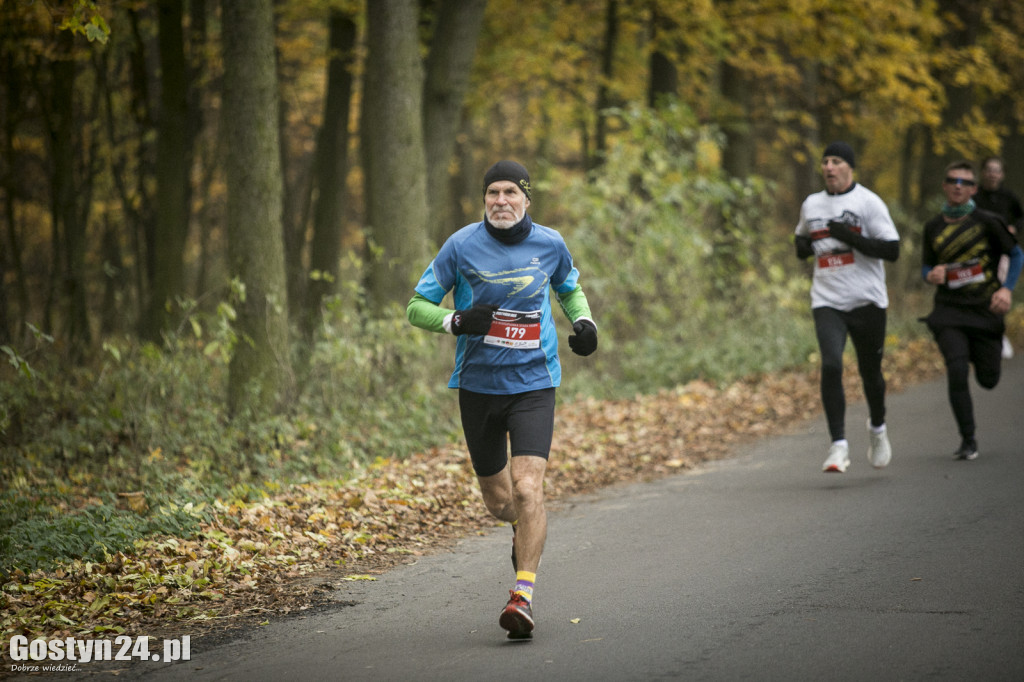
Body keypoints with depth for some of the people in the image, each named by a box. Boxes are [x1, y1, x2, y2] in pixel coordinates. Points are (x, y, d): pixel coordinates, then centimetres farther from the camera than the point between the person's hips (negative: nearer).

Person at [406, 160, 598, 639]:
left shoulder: (549, 244, 0)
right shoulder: (461, 246, -6)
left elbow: (569, 288, 22)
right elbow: (417, 307, -2)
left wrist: (583, 320, 1)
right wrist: (456, 321, -21)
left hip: (533, 385, -1)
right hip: (477, 384, 1)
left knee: (527, 489, -18)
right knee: (497, 499, 12)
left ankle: (524, 594, -15)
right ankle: (524, 528, 49)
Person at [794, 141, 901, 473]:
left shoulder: (868, 202, -4)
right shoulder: (811, 204, 11)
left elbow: (892, 250, -10)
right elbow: (802, 239, 29)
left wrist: (851, 237, -20)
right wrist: (803, 246, 5)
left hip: (867, 300, -2)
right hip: (827, 301, 2)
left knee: (870, 371, 9)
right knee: (831, 365, -17)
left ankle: (877, 427, 39)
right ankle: (838, 445, -15)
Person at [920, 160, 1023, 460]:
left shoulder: (987, 222, -3)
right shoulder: (933, 227, 5)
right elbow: (926, 267, 16)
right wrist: (931, 276, -9)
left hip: (985, 310, 0)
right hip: (949, 312, 0)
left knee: (988, 379, 5)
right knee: (957, 373, -19)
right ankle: (968, 440, -7)